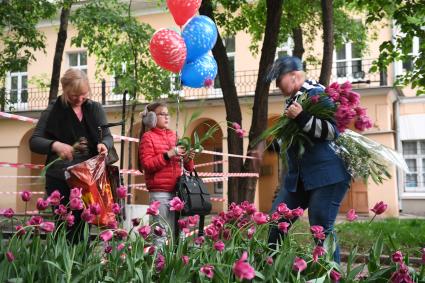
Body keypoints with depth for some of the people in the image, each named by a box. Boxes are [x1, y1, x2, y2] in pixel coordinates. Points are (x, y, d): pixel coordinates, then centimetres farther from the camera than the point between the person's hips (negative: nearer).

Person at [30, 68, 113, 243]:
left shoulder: (95, 109, 7)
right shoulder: (54, 110, -2)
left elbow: (107, 136, 7)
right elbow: (34, 141, -5)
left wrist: (104, 144, -18)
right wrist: (55, 145, -26)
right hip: (60, 178, -2)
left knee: (83, 224, 8)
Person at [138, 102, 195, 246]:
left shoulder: (173, 135, 17)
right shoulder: (148, 137, 2)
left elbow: (185, 166, 23)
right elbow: (146, 164, -8)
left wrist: (187, 159, 1)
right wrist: (168, 154, -14)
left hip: (176, 190, 6)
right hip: (159, 192, -5)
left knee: (177, 230, 6)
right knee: (161, 231, -8)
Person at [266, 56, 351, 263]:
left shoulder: (316, 93, -11)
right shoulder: (292, 99, 16)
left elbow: (333, 131, -20)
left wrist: (302, 117, -26)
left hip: (327, 175, -9)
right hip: (299, 176, 9)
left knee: (321, 229, -7)